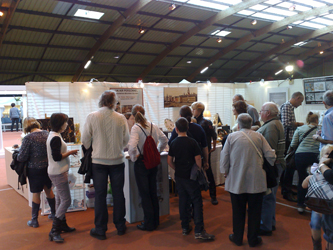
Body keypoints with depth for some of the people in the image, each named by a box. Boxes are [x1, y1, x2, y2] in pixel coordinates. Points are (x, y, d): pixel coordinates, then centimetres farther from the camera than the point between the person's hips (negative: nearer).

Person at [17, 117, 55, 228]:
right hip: (48, 167, 5)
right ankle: (54, 213, 34)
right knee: (49, 190, 20)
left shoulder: (28, 138, -17)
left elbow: (21, 157, -15)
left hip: (35, 169, -5)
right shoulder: (47, 134, -2)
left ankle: (34, 220, 19)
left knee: (36, 194, 7)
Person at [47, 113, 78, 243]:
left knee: (60, 199, 18)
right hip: (58, 174, -11)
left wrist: (68, 152, 11)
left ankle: (62, 225, 31)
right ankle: (54, 231, -2)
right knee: (66, 200, -7)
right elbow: (57, 157, -24)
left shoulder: (53, 135, 12)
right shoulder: (56, 138, -21)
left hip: (57, 172, 11)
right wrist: (70, 152, -12)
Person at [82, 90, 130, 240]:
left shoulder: (92, 117, -9)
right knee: (118, 194, 12)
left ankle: (100, 230, 16)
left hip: (98, 161, -1)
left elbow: (85, 140, -2)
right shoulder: (121, 118, -7)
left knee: (100, 195, 8)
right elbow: (126, 140, 2)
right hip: (117, 160, 1)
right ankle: (120, 226, 24)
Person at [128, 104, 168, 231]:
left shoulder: (136, 128, -16)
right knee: (153, 192, 17)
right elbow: (164, 140, 8)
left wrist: (133, 157, -11)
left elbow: (132, 146, -28)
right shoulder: (153, 126, 1)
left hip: (141, 163, -6)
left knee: (144, 194, 6)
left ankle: (149, 224, 16)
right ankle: (155, 220, 29)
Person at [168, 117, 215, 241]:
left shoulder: (173, 143, 0)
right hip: (191, 177, -4)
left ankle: (185, 227, 22)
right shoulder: (192, 142, -12)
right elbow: (198, 160, -12)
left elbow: (169, 161, 4)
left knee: (183, 201, 14)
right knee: (197, 202, 0)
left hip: (179, 176, 5)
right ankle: (199, 231, -3)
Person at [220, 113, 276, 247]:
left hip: (236, 181, 0)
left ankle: (237, 238, 26)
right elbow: (270, 155, -3)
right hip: (256, 181, 0)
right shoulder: (259, 137, -2)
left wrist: (225, 171, 10)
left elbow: (224, 156, -3)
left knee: (238, 211, 13)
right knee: (254, 211, 13)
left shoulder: (231, 137, -4)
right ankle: (253, 239, 24)